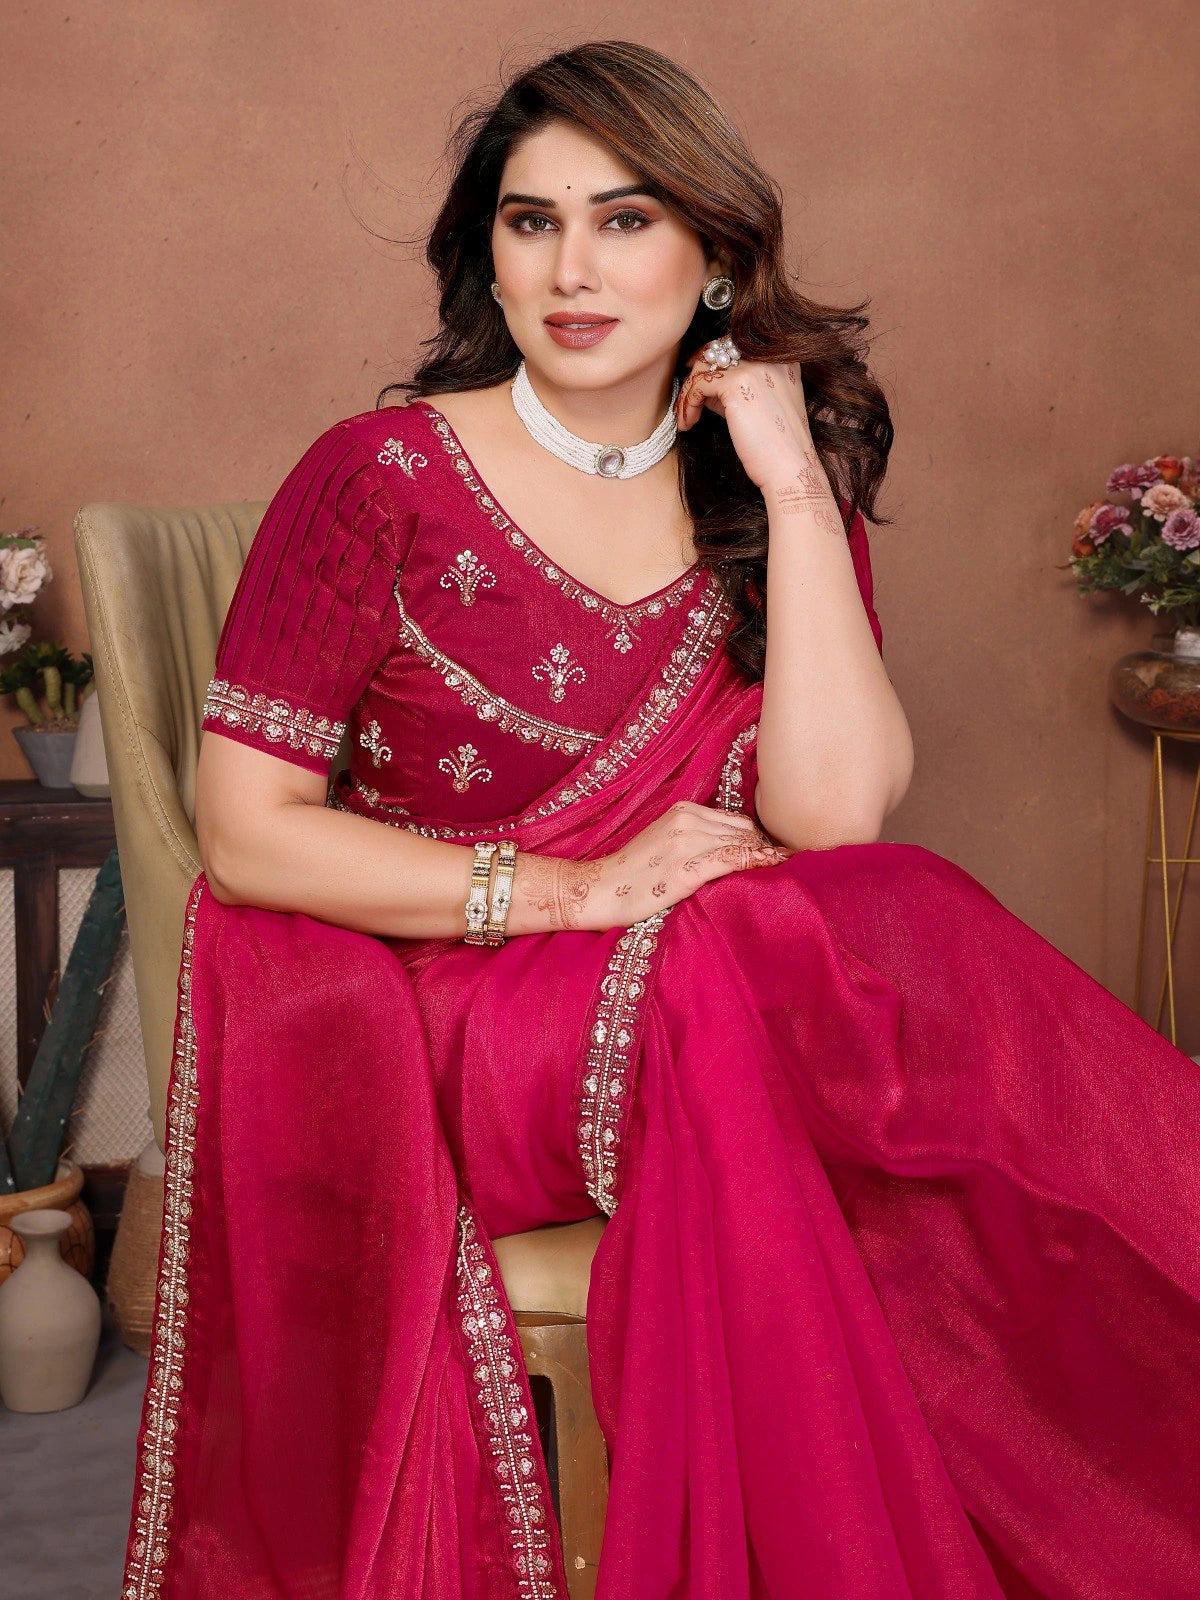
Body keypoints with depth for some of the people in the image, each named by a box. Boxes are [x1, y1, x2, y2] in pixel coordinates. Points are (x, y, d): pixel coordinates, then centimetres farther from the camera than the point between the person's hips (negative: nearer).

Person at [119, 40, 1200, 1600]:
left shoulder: (774, 500, 6)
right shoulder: (380, 478, -4)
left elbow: (832, 813, -10)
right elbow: (244, 829, -9)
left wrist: (792, 484, -11)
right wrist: (580, 890, -17)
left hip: (707, 1012, 4)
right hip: (422, 1024, -4)